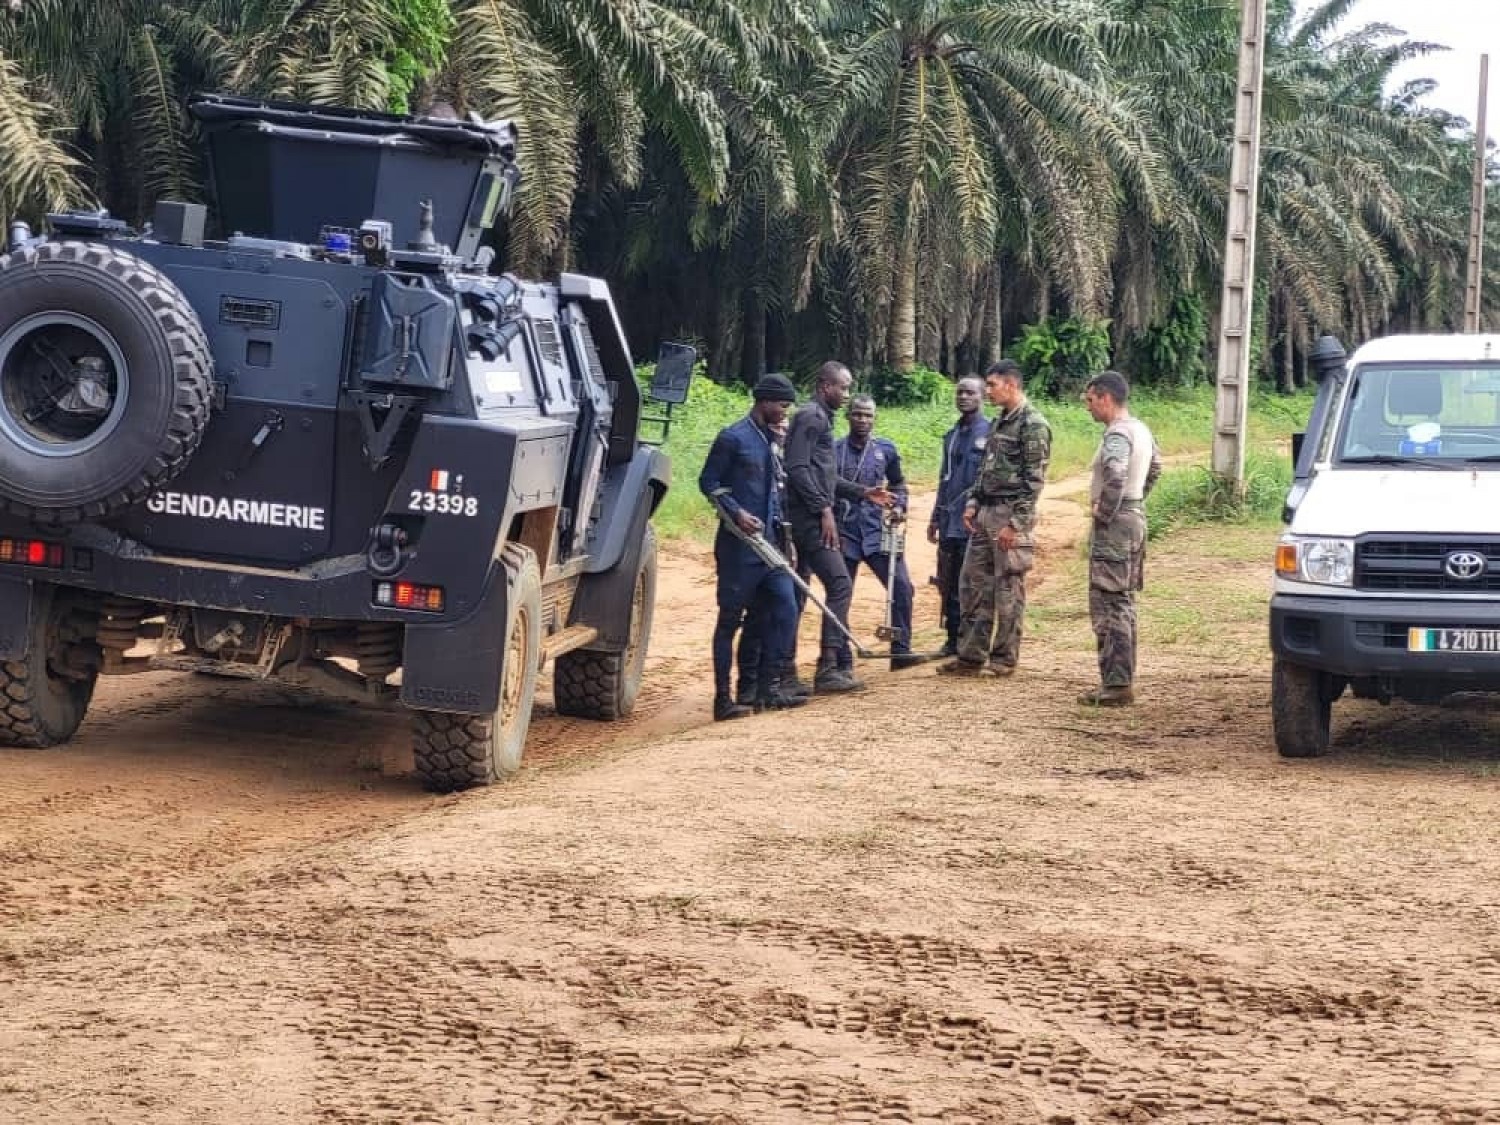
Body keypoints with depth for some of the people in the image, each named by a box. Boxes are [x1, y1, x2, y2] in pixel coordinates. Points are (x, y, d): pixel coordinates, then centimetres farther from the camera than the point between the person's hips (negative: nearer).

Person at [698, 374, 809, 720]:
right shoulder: (733, 438, -8)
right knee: (730, 620, -2)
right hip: (738, 545, -8)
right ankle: (723, 698, 2)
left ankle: (768, 688, 9)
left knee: (785, 610, 1)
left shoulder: (771, 440, 16)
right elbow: (708, 482, -9)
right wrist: (737, 513, -20)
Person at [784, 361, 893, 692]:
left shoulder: (822, 418, 22)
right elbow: (797, 468, -19)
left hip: (812, 518, 10)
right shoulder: (811, 417, -9)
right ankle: (829, 667, -17)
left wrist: (861, 492, 23)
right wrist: (824, 509, -20)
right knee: (839, 584, -15)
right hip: (810, 517, -10)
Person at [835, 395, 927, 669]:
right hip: (844, 533, -2)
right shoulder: (834, 450, -1)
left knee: (901, 586, -9)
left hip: (878, 532, 2)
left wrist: (899, 506, 3)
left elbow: (897, 483, 20)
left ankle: (900, 650, 0)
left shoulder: (886, 449, 7)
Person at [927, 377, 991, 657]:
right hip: (949, 523, 7)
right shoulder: (952, 435, 17)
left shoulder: (989, 432, -7)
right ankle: (953, 639, 18)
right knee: (949, 584, 10)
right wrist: (935, 518, 22)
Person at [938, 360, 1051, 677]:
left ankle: (1004, 658, 6)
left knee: (1008, 590, -2)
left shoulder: (1033, 424, -12)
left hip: (1011, 514, -9)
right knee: (972, 584, 9)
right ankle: (970, 656, 14)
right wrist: (972, 503, 10)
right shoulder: (998, 422, 16)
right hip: (985, 514, 9)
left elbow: (1034, 480, -16)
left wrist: (1015, 523, -19)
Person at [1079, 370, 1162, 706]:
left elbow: (1115, 475, -34)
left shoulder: (1118, 434, -17)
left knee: (1108, 604, -9)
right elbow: (1154, 466, 31)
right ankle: (1121, 680, 20)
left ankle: (1116, 685, -11)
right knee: (1122, 604, 15)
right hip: (1135, 517, 10)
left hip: (1115, 525, -10)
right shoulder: (1141, 430, 14)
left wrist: (1104, 511, -21)